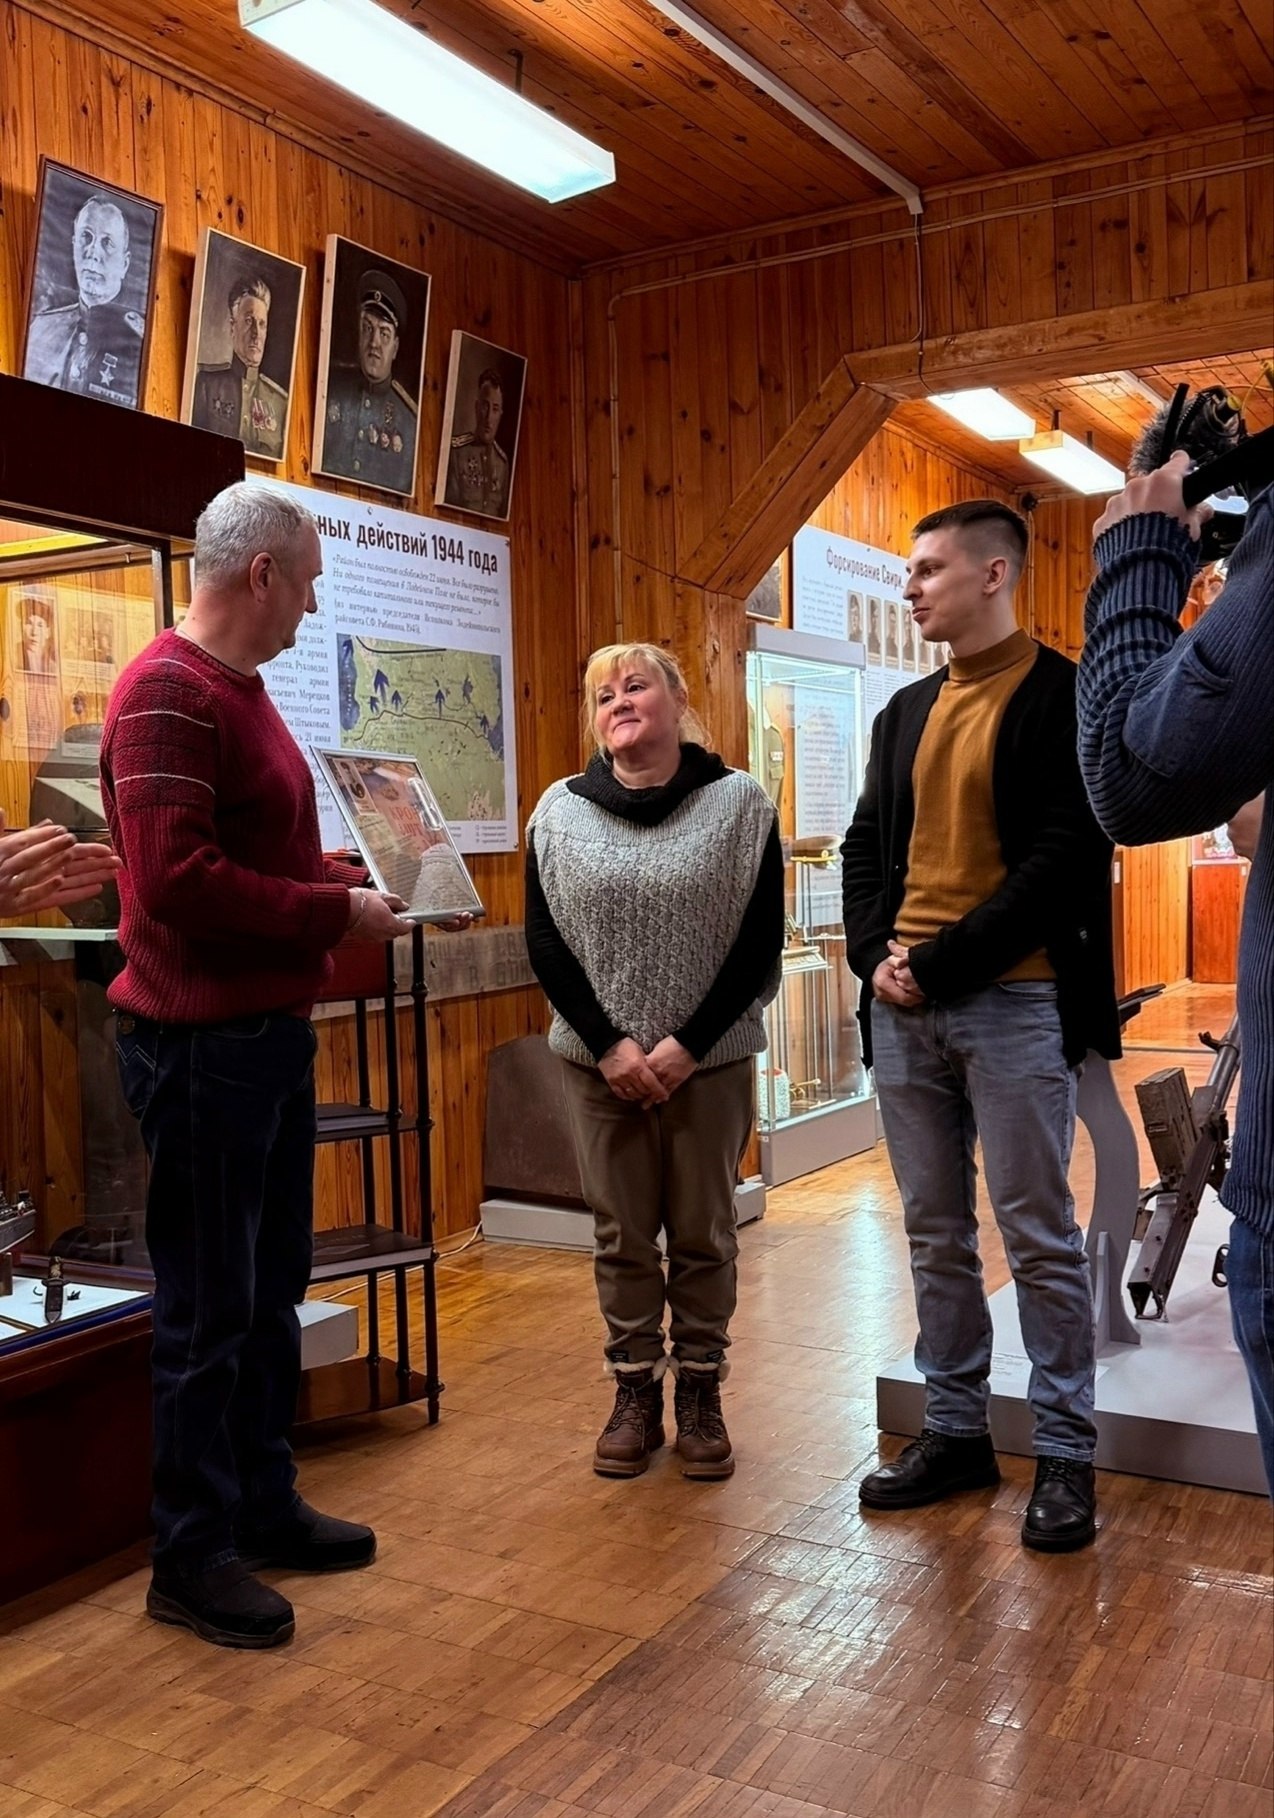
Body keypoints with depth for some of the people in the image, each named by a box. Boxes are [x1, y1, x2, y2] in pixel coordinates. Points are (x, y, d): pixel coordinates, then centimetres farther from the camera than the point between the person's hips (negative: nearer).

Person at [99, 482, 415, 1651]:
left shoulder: (242, 689, 13)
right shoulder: (167, 692, -17)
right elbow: (175, 880, -25)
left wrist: (353, 884, 5)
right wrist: (335, 914, -18)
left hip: (270, 1031, 10)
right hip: (201, 1039, -10)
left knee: (271, 1289, 18)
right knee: (207, 1309, 2)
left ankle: (263, 1503, 34)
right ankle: (194, 1554, 19)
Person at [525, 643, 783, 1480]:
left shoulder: (740, 803, -3)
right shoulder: (561, 810, 2)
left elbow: (761, 944, -5)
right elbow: (546, 944, 0)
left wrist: (688, 1045, -12)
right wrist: (609, 1045, -10)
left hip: (710, 1061, -1)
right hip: (600, 1061, 2)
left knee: (703, 1235, 8)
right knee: (622, 1235, 9)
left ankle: (701, 1394, 23)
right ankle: (635, 1392, 23)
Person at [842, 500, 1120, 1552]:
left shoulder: (1063, 698, -5)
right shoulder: (906, 712, 16)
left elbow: (1066, 858, -13)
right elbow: (867, 845, 15)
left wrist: (941, 962, -15)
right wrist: (874, 954, -2)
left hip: (1012, 1002, -6)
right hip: (906, 1005, 6)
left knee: (1039, 1236, 2)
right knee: (936, 1235, 12)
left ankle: (1067, 1455, 15)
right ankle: (956, 1433, 24)